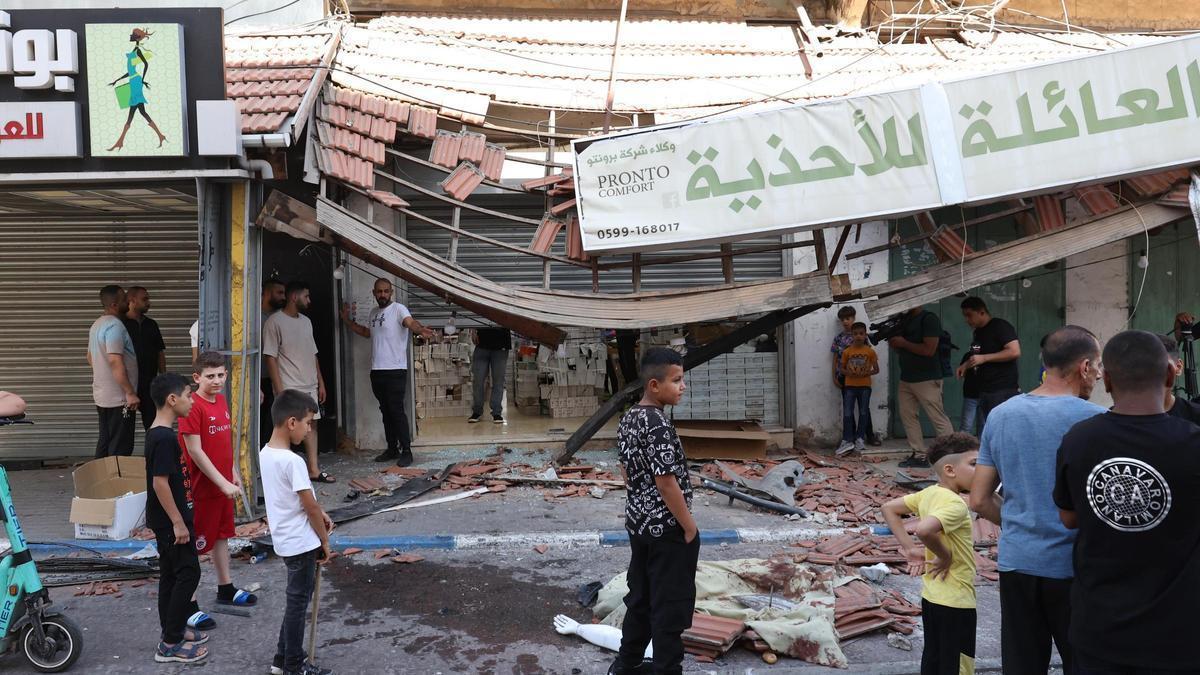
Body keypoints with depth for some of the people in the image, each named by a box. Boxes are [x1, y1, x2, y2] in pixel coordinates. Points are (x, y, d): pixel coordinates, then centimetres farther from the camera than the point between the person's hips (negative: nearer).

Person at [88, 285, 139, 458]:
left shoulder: (97, 324, 14)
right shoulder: (115, 325, -18)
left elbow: (90, 358, 24)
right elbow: (115, 361, -25)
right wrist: (130, 393, -23)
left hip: (101, 396, 10)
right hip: (119, 398, -10)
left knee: (104, 444, 16)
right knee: (120, 449, -5)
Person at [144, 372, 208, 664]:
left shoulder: (158, 433, 9)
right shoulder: (165, 438, -23)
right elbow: (160, 482, -24)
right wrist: (178, 522, -20)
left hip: (165, 520, 10)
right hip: (170, 520, -10)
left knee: (171, 574, 17)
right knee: (188, 574, -4)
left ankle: (173, 629, 28)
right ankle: (170, 643, 1)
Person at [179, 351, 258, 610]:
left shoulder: (221, 400, 5)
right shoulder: (192, 407, -20)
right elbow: (195, 451, -22)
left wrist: (233, 474, 16)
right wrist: (224, 483, -21)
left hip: (224, 484, 8)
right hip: (201, 487, -8)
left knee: (222, 535, 19)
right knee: (194, 544, 3)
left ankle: (226, 589, 34)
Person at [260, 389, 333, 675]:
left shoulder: (265, 453, 3)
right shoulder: (293, 462, -25)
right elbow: (310, 506, -19)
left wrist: (318, 514, 6)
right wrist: (324, 541, -7)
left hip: (286, 541, 9)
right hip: (301, 543, -9)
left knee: (295, 600, 21)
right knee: (298, 603, 6)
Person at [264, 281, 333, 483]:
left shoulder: (306, 321, 13)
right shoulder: (275, 322, -11)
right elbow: (270, 357, -14)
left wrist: (321, 382, 14)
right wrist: (279, 390, -19)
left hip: (309, 386, 7)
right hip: (289, 388, -7)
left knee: (311, 424, 8)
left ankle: (313, 469, 14)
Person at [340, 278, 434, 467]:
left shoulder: (398, 309, -9)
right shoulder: (373, 313, 15)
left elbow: (410, 322, -30)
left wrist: (421, 330, -52)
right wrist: (348, 320, 28)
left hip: (395, 371, -7)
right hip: (377, 371, 7)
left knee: (397, 410, -8)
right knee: (386, 411, 13)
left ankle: (406, 451, -1)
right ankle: (392, 449, 23)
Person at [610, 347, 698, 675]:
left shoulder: (629, 419, 5)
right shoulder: (657, 424, -24)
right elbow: (666, 482, -23)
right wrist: (689, 526, -14)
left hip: (638, 523, 9)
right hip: (667, 529, -9)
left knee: (640, 598, 20)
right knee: (671, 605, 4)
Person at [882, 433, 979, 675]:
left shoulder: (929, 494, 2)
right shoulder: (955, 504, -23)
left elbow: (889, 508, 10)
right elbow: (924, 530, -40)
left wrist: (909, 548, 6)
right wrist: (946, 556, -22)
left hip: (931, 595, 9)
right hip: (955, 601, -9)